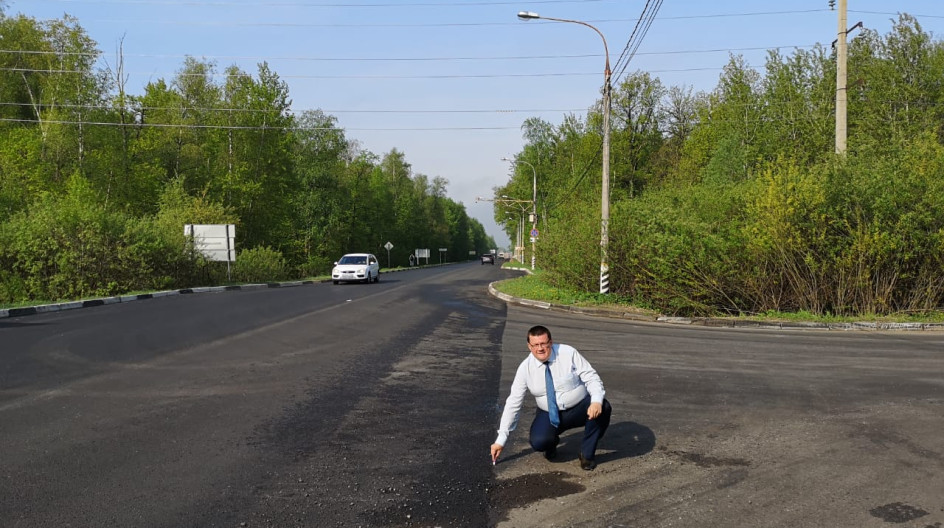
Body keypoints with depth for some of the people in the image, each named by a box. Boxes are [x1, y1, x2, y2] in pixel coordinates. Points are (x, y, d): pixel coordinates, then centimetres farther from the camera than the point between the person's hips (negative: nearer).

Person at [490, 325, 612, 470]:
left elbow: (591, 378, -14)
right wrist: (501, 440, -8)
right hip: (550, 415, 0)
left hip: (580, 409, 0)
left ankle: (587, 453, -9)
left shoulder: (568, 353, -13)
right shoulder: (525, 368, -9)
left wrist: (596, 401, -37)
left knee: (603, 408, -31)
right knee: (539, 442, -29)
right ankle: (552, 442, 10)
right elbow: (513, 403, -6)